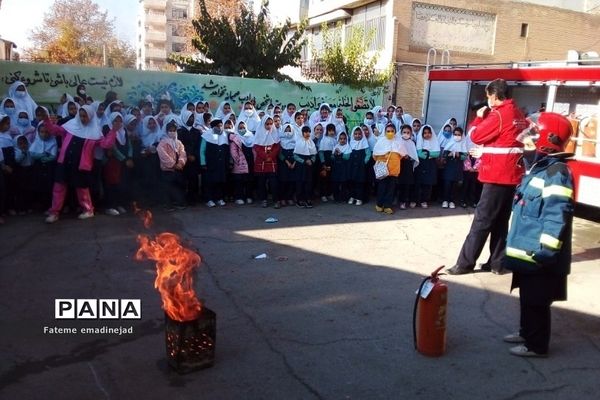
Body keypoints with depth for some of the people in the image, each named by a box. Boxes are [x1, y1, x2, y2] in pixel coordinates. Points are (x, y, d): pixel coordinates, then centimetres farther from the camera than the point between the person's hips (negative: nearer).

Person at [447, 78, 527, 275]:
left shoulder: (498, 114, -14)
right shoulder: (519, 115, 13)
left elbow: (476, 136, -9)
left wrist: (479, 117, 6)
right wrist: (484, 150, 20)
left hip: (497, 174, -8)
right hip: (513, 174, 8)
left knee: (482, 220, -5)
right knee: (501, 221, 12)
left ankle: (465, 263, -1)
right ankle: (497, 263, 16)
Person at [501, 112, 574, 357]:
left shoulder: (557, 173, -19)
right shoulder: (539, 167, 13)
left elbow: (556, 216, -25)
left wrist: (546, 250, -26)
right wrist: (516, 243, 25)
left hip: (539, 255, -10)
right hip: (527, 250, 10)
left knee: (536, 301, 3)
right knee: (527, 297, 22)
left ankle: (537, 345, 16)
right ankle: (527, 333, 37)